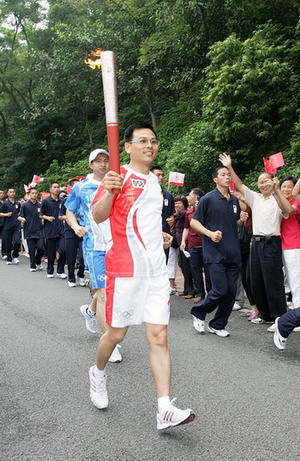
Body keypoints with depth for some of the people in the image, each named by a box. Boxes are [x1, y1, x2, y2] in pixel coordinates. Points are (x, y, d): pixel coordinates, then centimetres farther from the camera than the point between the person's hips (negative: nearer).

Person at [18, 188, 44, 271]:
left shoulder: (40, 205, 9)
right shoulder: (25, 205, 3)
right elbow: (20, 217, 3)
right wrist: (22, 219, -18)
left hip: (39, 231, 1)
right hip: (29, 231, -1)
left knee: (41, 248, -9)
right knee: (32, 250, 0)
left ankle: (38, 262, 16)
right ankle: (33, 266, 14)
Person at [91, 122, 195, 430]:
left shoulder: (153, 180, 17)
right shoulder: (120, 175, -6)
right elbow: (99, 215, -20)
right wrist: (108, 191, -37)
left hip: (156, 271, 6)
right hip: (124, 269, -6)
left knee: (159, 337, 0)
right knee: (116, 334, 9)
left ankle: (165, 409, 0)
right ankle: (98, 373, 39)